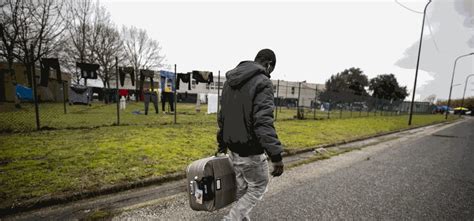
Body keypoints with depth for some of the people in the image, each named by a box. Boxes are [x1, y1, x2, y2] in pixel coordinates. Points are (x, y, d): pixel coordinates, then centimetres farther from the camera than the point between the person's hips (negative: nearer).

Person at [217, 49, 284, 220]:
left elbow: (222, 116, 14)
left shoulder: (230, 80, 9)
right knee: (258, 188, 14)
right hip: (250, 150, -8)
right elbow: (263, 122, -27)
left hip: (233, 147, 8)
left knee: (242, 187, 23)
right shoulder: (263, 82, -16)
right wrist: (276, 155, -24)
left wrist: (222, 141, 22)